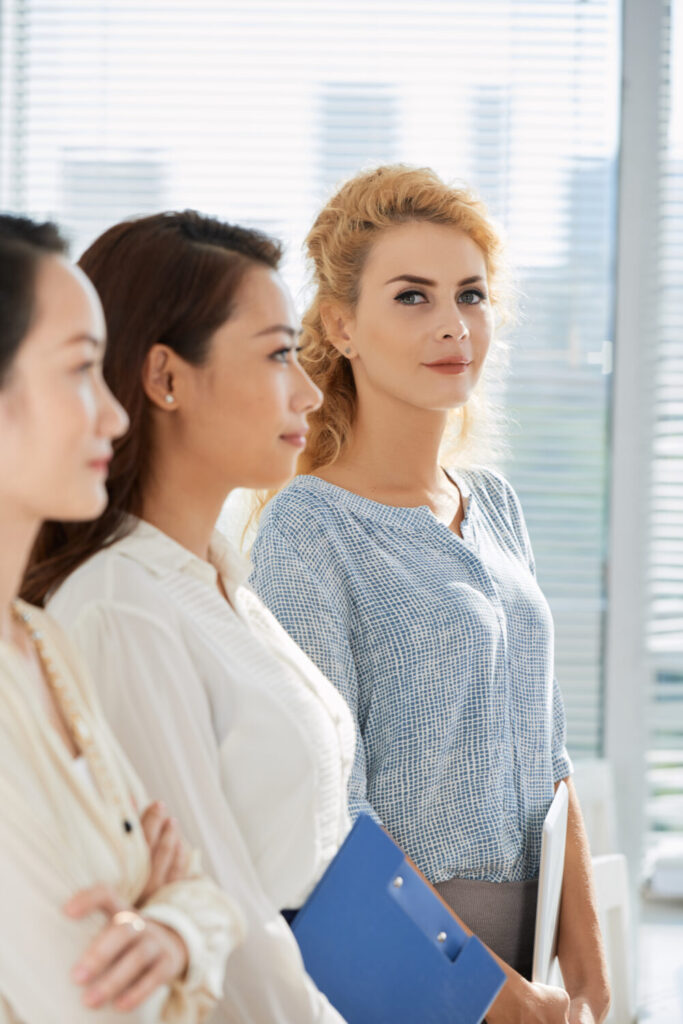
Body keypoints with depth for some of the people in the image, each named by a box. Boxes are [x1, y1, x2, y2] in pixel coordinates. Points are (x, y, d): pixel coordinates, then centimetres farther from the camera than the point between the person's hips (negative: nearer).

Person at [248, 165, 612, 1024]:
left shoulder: (496, 507, 8)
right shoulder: (308, 531, -13)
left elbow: (543, 741, 12)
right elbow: (327, 814, -17)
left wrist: (582, 945, 1)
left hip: (519, 935, 6)